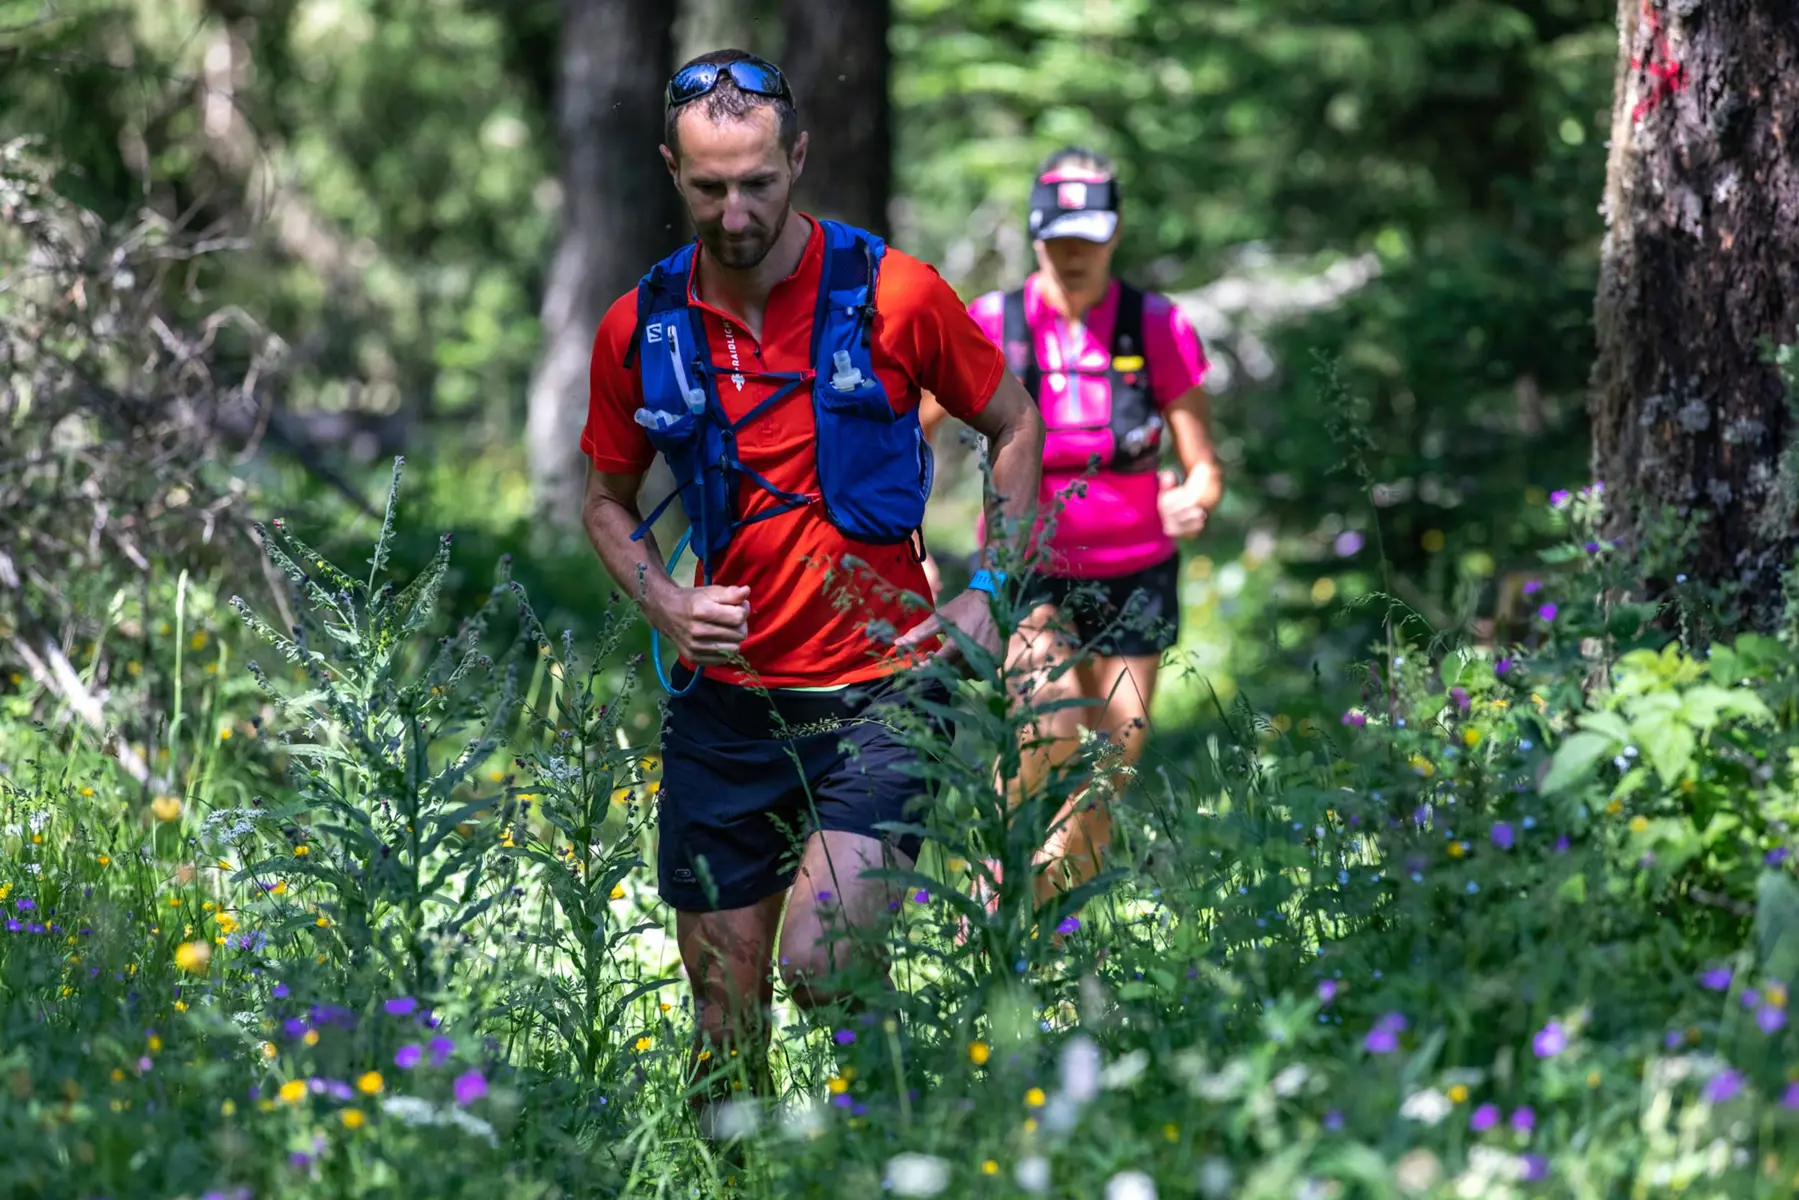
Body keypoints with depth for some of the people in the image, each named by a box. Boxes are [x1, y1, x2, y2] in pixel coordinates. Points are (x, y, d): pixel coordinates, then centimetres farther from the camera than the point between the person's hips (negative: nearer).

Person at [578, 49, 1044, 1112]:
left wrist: (989, 594, -1)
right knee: (725, 1013, 7)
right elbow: (608, 500, 17)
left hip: (879, 689, -3)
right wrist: (664, 604, -2)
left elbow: (1015, 425, 8)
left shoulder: (889, 295, -6)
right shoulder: (641, 329, 2)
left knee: (819, 965, -19)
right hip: (726, 700, 3)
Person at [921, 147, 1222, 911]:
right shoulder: (991, 328, -7)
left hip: (1133, 579, 2)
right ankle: (1003, 858, 0)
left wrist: (1194, 502, -27)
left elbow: (1205, 468, -4)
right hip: (1028, 575, -2)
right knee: (1054, 720, -27)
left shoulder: (1158, 330, -5)